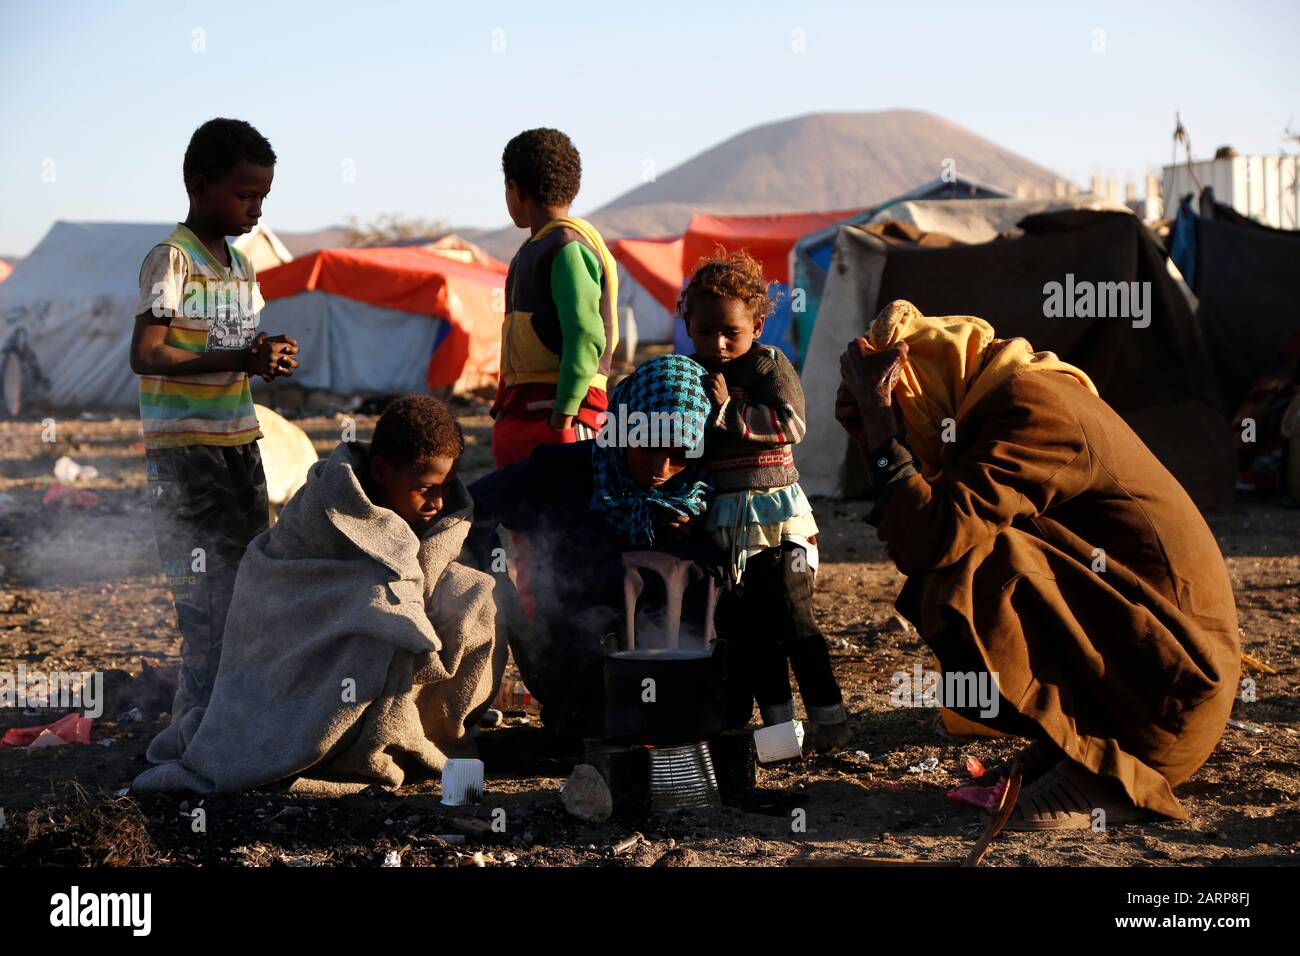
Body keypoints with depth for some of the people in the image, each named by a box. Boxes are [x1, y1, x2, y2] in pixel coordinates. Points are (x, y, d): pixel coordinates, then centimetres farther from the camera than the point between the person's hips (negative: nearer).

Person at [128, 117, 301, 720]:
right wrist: (239, 361, -26)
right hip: (184, 445, -8)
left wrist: (270, 355, 2)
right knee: (208, 586, -9)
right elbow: (145, 355, -20)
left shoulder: (240, 265, 14)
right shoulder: (171, 260, -11)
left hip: (240, 440, 8)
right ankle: (198, 714, -2)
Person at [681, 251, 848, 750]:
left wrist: (726, 411, -18)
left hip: (775, 512, -5)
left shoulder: (770, 366, -3)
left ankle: (828, 716, 2)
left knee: (793, 619, -5)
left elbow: (790, 425, -17)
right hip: (721, 521, 5)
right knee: (745, 627, 7)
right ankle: (778, 720, 15)